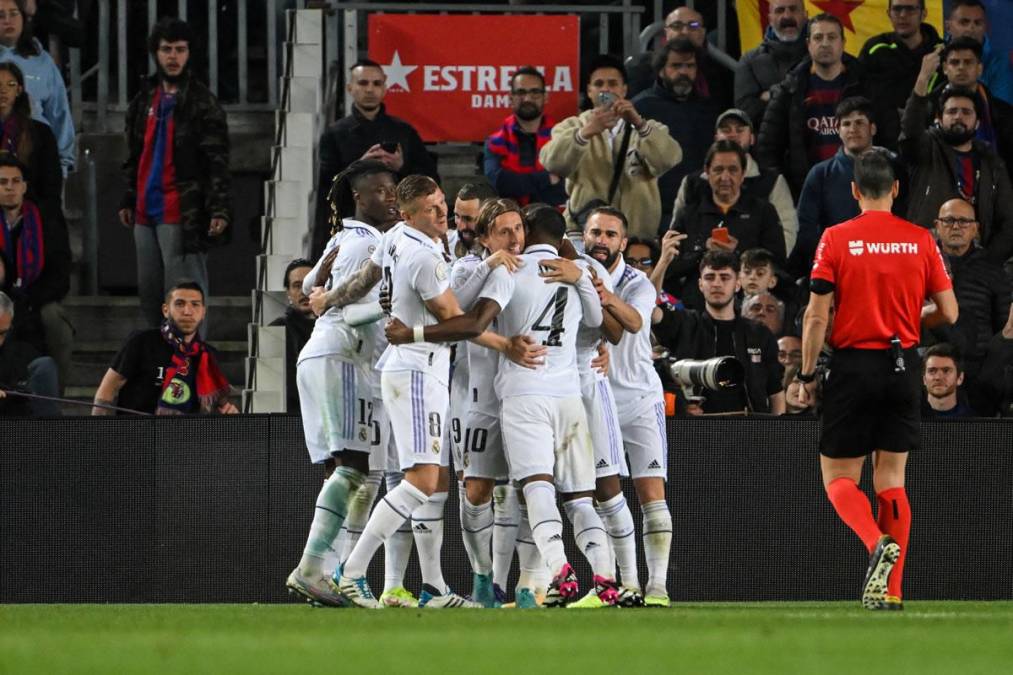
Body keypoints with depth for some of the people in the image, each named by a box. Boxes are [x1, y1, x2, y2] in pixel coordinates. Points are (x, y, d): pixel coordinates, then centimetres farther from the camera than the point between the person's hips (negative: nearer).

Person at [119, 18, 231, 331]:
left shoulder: (202, 103, -5)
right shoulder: (144, 100, 15)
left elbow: (217, 162, -10)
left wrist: (219, 209, -18)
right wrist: (129, 200, 17)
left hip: (183, 214, -7)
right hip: (146, 212, 7)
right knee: (149, 293, 12)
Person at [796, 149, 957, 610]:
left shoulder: (836, 240, -5)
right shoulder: (920, 240, 1)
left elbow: (816, 316, -8)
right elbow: (948, 312, 2)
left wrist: (807, 375, 2)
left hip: (854, 363, -3)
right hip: (903, 366, 3)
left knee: (838, 477, 6)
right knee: (892, 478, 8)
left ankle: (878, 543, -22)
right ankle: (891, 589, 3)